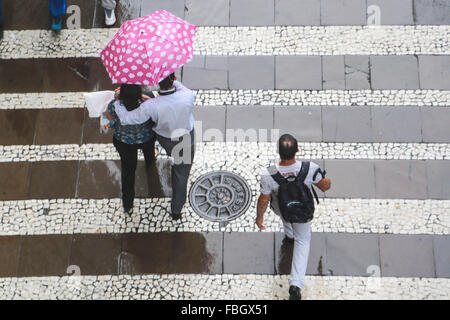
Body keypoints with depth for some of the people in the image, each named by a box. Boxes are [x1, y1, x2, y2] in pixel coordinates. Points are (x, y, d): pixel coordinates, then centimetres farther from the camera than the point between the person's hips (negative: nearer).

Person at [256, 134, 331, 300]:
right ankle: (296, 284, 16)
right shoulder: (310, 169, -37)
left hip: (280, 209, 0)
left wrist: (259, 217, -1)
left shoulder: (268, 175, -39)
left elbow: (263, 200, -21)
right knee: (302, 239, 25)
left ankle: (289, 234, 69)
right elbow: (324, 186, -17)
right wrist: (327, 182, 8)